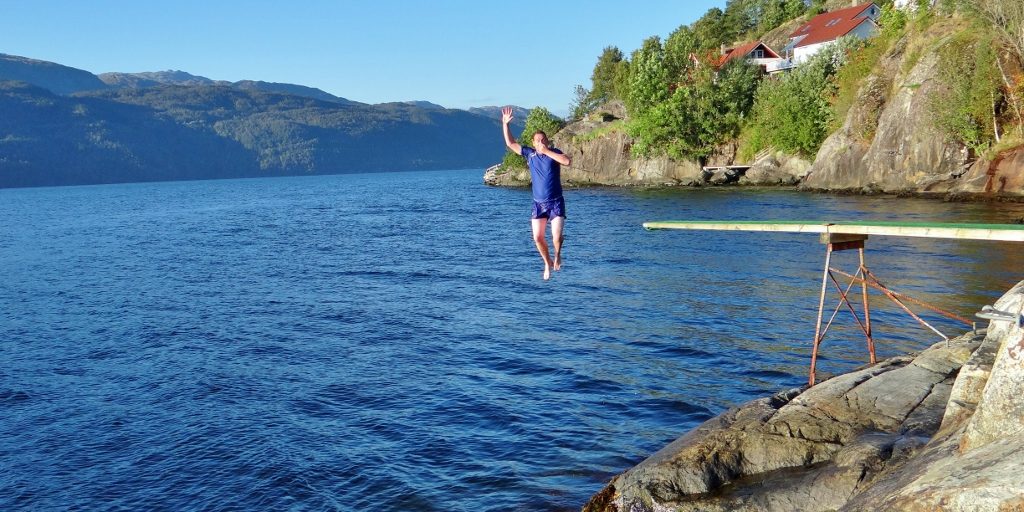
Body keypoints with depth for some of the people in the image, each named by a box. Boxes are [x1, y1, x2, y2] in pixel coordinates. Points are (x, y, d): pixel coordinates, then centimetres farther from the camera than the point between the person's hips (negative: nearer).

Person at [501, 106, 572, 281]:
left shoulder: (554, 152, -2)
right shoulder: (530, 153, 4)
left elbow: (568, 161, -22)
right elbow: (510, 143, 6)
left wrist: (547, 151, -19)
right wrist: (505, 124, -3)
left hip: (556, 202, -3)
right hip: (539, 203, 3)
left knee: (557, 237, -14)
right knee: (537, 238, -2)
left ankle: (557, 256, 18)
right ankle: (547, 263, 22)